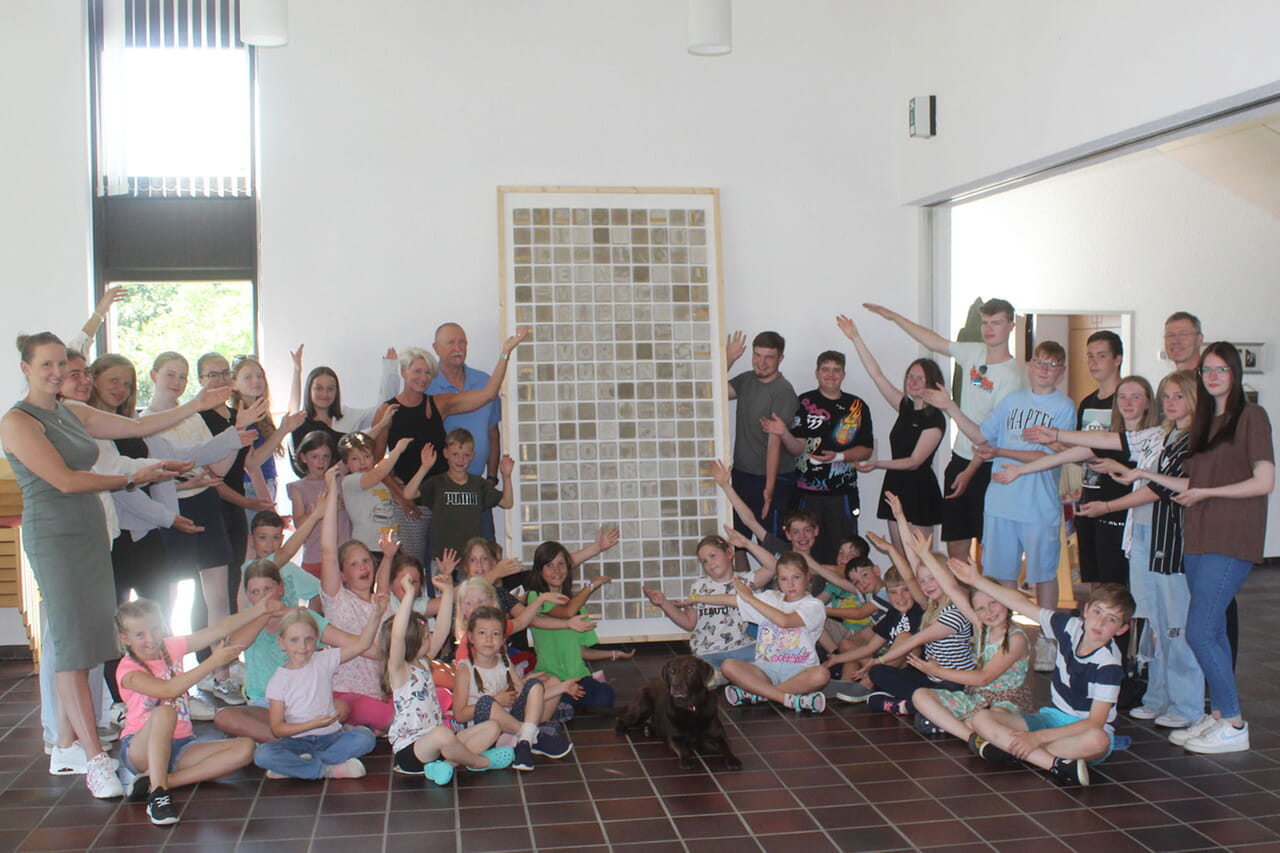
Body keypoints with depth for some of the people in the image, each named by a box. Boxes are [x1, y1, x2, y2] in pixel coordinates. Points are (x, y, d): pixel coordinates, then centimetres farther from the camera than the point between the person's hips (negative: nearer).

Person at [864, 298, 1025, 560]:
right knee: (955, 540, 9)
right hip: (960, 458, 7)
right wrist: (893, 316, 24)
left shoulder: (1012, 375, -14)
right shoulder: (974, 353, 6)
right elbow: (934, 341, 21)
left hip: (988, 465, -7)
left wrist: (970, 470, -21)